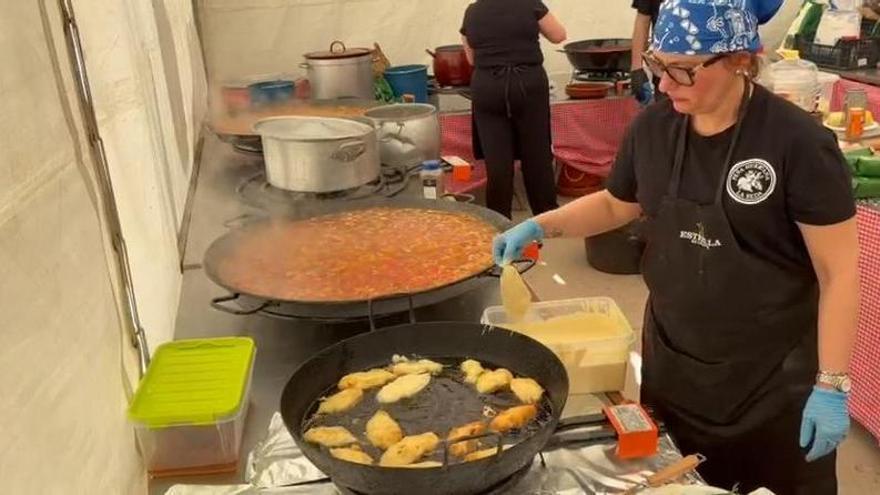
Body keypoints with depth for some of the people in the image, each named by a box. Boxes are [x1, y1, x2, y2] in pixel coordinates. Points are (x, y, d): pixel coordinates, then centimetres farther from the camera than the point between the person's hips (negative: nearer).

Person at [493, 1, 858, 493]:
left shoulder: (798, 143, -19)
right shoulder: (653, 127, -4)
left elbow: (840, 272, -14)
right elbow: (616, 205, 13)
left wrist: (832, 386, -14)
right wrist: (541, 226, -1)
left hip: (773, 376, -4)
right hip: (671, 360, 4)